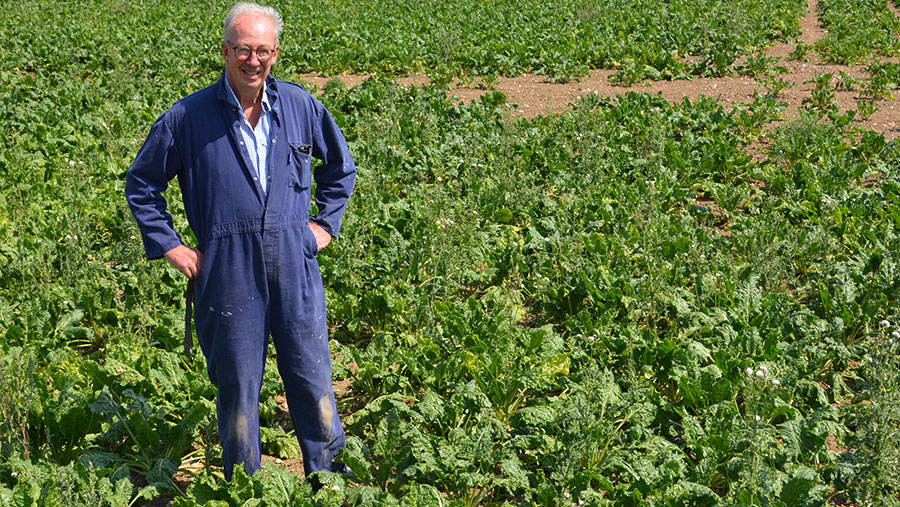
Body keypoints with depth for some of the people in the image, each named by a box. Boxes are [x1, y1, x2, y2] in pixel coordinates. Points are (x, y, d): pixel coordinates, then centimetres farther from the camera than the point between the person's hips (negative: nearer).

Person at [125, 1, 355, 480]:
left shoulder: (301, 107, 3)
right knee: (237, 388, 8)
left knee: (313, 379, 8)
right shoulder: (187, 117, -4)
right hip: (228, 274, -2)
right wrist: (169, 246, 1)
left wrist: (325, 223, 11)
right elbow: (140, 185, 8)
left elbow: (340, 166, 21)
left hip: (294, 266, 2)